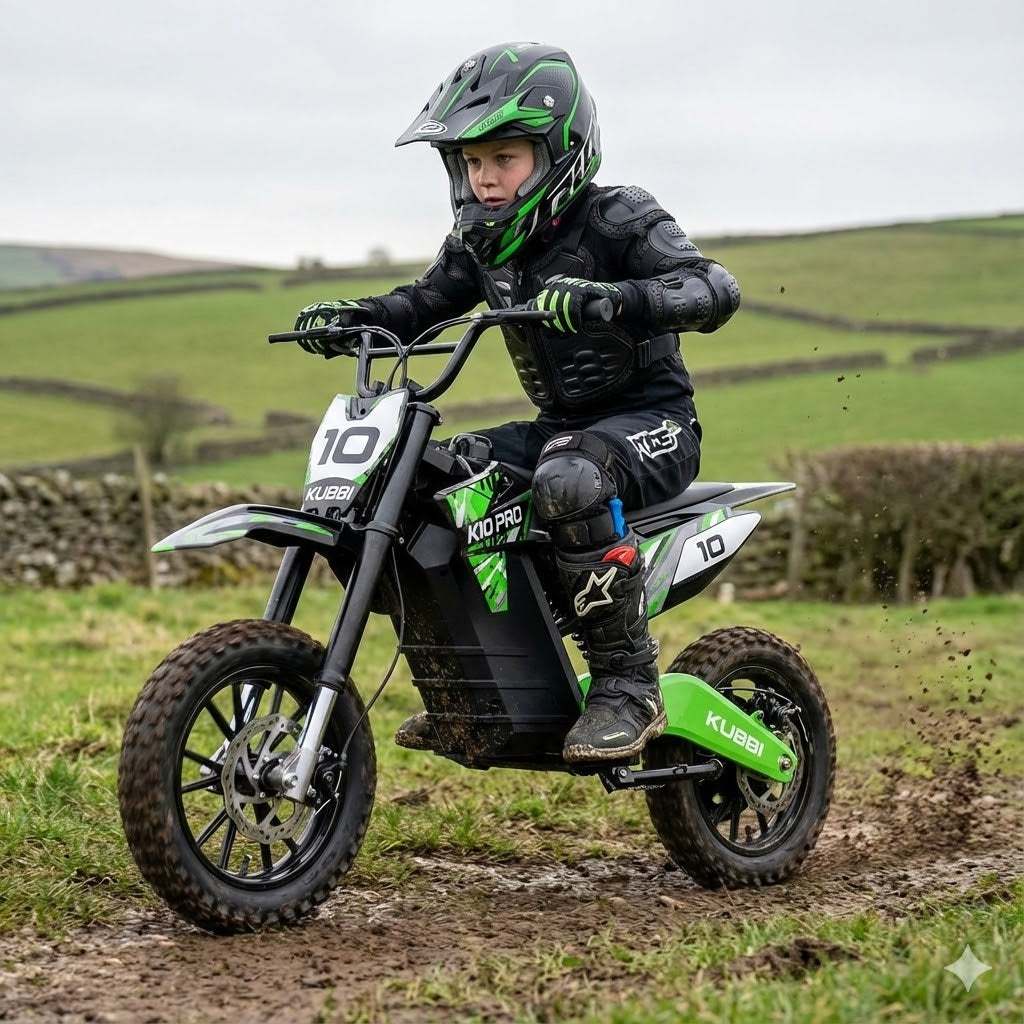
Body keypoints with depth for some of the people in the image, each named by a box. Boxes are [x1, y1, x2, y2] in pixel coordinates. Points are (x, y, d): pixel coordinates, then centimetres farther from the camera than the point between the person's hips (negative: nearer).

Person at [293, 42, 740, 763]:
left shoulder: (617, 219, -15)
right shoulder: (482, 243, 6)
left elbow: (716, 289, -28)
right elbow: (423, 305, 18)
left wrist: (608, 299, -46)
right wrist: (349, 316, -5)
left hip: (652, 417, -8)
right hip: (561, 426, 8)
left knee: (567, 481, -40)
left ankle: (629, 686, -30)